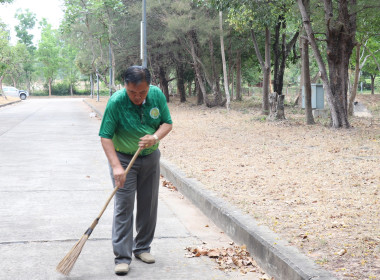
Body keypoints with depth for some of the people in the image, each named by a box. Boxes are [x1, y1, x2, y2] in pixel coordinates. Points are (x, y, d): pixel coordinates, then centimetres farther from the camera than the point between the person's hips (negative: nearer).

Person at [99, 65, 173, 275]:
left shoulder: (157, 95, -11)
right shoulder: (116, 102, -23)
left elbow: (167, 123, -1)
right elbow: (105, 137, -21)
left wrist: (155, 137, -23)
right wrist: (116, 167, -31)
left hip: (150, 157, 4)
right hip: (123, 157, -4)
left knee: (148, 205, 10)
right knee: (123, 206, -7)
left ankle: (142, 248, 26)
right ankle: (122, 257, -3)